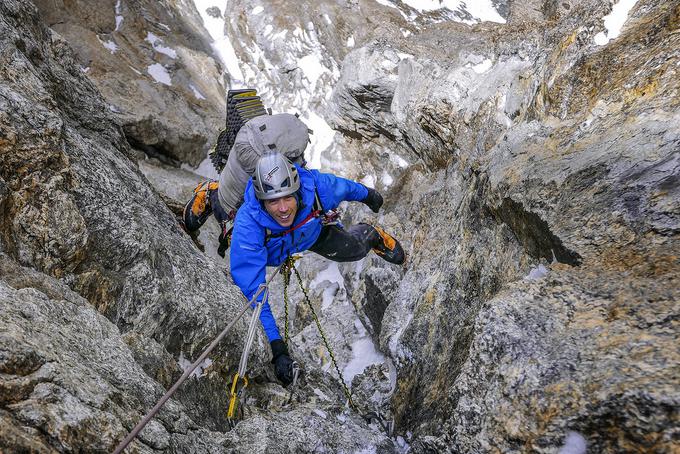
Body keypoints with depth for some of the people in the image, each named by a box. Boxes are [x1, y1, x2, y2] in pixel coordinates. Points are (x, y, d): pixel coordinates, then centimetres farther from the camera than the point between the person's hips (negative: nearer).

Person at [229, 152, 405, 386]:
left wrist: (367, 194, 5)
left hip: (310, 231, 2)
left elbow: (344, 187, -18)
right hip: (271, 252, -1)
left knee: (355, 249, 15)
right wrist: (277, 347, -51)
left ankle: (372, 234, 50)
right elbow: (253, 291, -48)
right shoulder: (247, 228, -50)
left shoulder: (315, 186, -43)